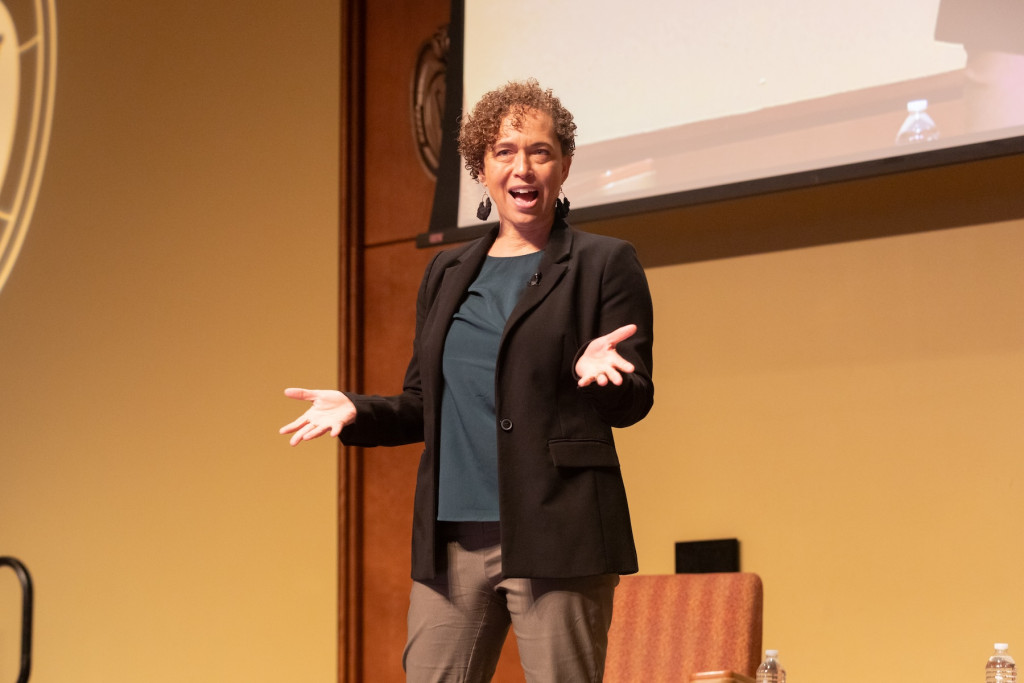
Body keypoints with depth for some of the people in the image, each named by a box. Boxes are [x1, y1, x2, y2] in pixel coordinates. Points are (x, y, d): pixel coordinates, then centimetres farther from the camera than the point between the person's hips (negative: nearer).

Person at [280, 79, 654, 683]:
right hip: (452, 541, 5)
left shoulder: (606, 264, 3)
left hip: (554, 539, -4)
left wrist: (597, 371, -24)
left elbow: (636, 402, -2)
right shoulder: (447, 272, 18)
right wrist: (356, 412, 4)